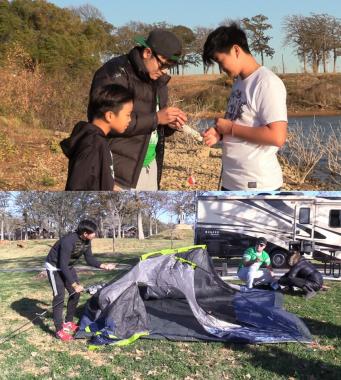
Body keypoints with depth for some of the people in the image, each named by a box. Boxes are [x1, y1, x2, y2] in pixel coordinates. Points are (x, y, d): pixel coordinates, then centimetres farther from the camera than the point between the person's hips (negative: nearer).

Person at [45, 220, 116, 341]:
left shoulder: (87, 241, -11)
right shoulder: (69, 241, -36)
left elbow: (89, 259, 4)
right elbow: (62, 266, -33)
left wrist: (103, 266, -8)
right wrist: (74, 284, -30)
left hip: (68, 266, 8)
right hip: (54, 267, -8)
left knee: (75, 293, 6)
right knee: (59, 295, -14)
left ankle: (68, 323, 21)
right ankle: (59, 330, -8)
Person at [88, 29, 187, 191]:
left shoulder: (158, 81, 14)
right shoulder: (115, 73, -12)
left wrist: (170, 125, 0)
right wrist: (156, 118, -20)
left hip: (150, 168, 8)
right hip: (119, 171, -8)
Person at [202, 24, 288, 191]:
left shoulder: (267, 83, -16)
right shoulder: (239, 82, 10)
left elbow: (277, 136, -24)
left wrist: (231, 128, -16)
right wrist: (221, 133, 0)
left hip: (257, 184, -9)